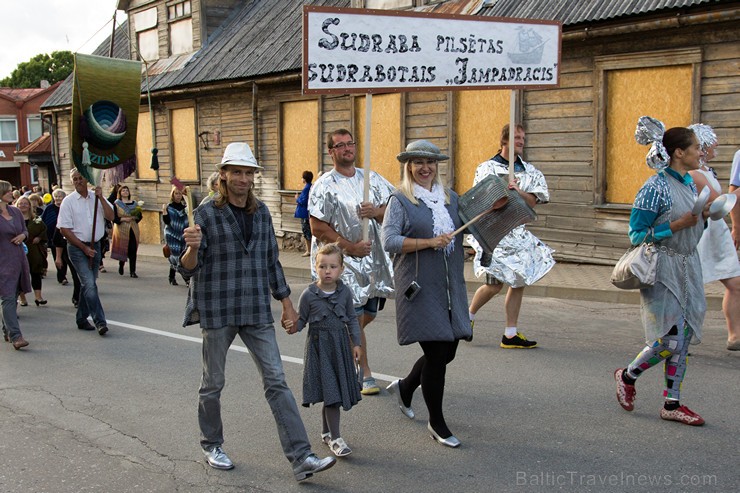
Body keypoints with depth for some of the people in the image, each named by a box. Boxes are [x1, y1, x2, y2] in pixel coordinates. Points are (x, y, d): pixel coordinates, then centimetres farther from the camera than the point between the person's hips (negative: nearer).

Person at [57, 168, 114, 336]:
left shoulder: (97, 197, 6)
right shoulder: (68, 201, -4)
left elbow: (111, 216, -5)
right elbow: (64, 229, -7)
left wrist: (100, 197, -14)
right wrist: (84, 248, -11)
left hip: (95, 246, 5)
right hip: (77, 247, -5)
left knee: (88, 283, 12)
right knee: (90, 284, -15)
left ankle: (82, 319, 23)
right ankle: (100, 321, -17)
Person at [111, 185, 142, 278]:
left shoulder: (134, 203, 13)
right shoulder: (116, 203, 2)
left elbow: (140, 216, 12)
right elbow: (114, 218, -6)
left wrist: (135, 217, -8)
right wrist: (124, 219, -17)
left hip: (133, 230, 3)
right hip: (121, 230, -2)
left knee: (133, 251, -5)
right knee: (122, 249, 0)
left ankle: (132, 271, -2)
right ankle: (121, 266, 29)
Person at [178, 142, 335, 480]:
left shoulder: (261, 213, 7)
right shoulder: (206, 214, -7)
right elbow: (188, 269, -8)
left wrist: (286, 302, 13)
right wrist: (192, 247, -30)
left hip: (256, 311, 3)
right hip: (217, 310, -3)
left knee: (276, 382, -1)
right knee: (213, 383, 11)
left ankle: (301, 458, -2)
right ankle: (211, 445, 34)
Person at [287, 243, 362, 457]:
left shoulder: (345, 292, 2)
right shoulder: (309, 295, -8)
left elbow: (351, 319, 10)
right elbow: (301, 319, -1)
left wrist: (356, 343, 6)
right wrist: (293, 327, -22)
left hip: (340, 345, 4)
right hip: (319, 346, -4)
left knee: (336, 392, 11)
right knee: (330, 392, -8)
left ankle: (326, 431, 29)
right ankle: (335, 438, -1)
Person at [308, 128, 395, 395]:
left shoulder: (371, 178, 10)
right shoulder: (324, 186, -5)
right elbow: (318, 227, -9)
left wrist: (376, 211, -14)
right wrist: (351, 247, -14)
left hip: (373, 258, 6)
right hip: (342, 261, -5)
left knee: (368, 314, 11)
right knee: (355, 318, -5)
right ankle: (365, 375, 8)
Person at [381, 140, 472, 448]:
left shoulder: (451, 198, 14)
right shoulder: (400, 200, -2)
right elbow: (388, 241, -12)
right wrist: (429, 242, -18)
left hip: (450, 286, 6)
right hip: (419, 288, -6)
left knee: (447, 351, 10)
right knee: (436, 353, -4)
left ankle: (405, 387, 39)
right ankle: (436, 423, 15)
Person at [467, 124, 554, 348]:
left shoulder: (529, 171, 11)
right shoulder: (488, 168, -2)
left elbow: (532, 201, 2)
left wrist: (518, 191, -16)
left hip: (518, 232, 6)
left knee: (519, 282, 4)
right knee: (495, 284, -7)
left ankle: (511, 334, 13)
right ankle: (468, 315, 20)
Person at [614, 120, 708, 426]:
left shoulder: (690, 183, 10)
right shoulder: (655, 188, -15)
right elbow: (637, 235, -16)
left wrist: (704, 217, 1)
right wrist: (679, 224, -19)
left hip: (688, 267, 8)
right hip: (663, 270, -8)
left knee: (684, 337, 7)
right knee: (670, 339, -9)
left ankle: (672, 404, 16)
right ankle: (627, 376, 18)